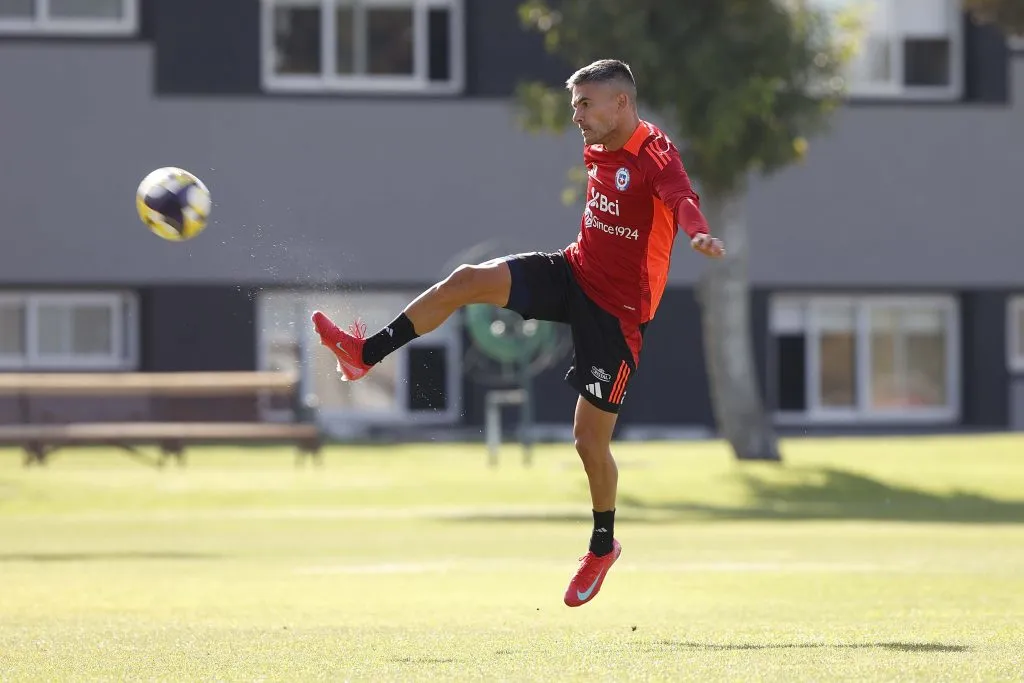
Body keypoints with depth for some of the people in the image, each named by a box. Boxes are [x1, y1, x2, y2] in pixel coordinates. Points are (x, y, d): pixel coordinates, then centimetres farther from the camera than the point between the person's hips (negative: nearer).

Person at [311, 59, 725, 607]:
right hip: (573, 273, 7)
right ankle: (365, 354, -8)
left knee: (590, 440, -3)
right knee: (467, 281, -14)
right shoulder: (597, 151, 6)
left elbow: (681, 197, -41)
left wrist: (698, 233, -61)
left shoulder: (655, 155, -19)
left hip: (618, 311, -7)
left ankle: (603, 545, 21)